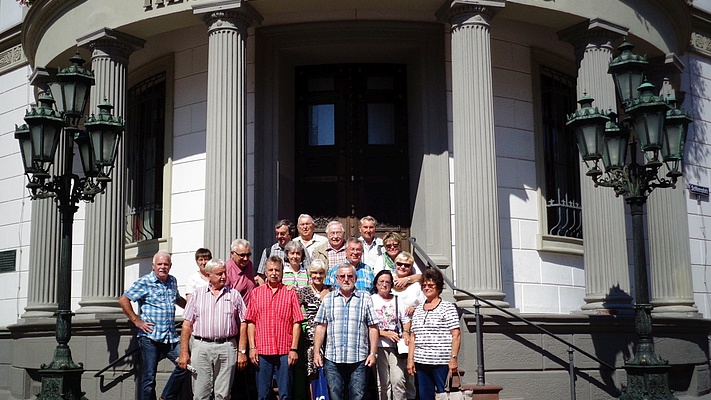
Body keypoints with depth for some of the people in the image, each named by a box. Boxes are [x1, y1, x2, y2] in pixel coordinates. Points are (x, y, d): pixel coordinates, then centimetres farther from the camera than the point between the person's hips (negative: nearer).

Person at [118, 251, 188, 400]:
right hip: (150, 337, -5)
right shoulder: (144, 282, -4)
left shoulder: (172, 281, 15)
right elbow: (123, 300, -5)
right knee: (149, 378, -2)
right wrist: (136, 321, -7)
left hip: (171, 337, 5)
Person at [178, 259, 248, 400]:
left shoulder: (234, 294, 9)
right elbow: (187, 325, 7)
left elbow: (243, 324, 8)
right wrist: (184, 352, 0)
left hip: (227, 347, 0)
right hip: (201, 347, 0)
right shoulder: (198, 294, 10)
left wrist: (242, 351, 0)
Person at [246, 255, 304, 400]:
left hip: (285, 352, -1)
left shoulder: (290, 293, 4)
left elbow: (296, 323, 1)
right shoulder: (256, 292, 9)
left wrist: (294, 349, -5)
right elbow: (251, 322, 7)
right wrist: (252, 347, -1)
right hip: (262, 351, 1)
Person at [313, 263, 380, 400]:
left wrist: (373, 353, -2)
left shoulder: (365, 298, 6)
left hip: (358, 359, -1)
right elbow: (321, 327, 9)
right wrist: (316, 352, 3)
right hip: (332, 358, 1)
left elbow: (373, 327, 4)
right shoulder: (328, 299, 10)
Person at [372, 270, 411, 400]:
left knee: (399, 380, -9)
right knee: (383, 383, -1)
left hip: (397, 345, 2)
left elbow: (406, 320, 18)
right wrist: (386, 333, -11)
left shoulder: (397, 300, 15)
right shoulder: (371, 300, 5)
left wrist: (406, 333, -2)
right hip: (379, 346, -2)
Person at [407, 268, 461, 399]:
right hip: (421, 362, 5)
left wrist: (453, 358, -14)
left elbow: (456, 335, -6)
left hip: (442, 362, -5)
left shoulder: (448, 307, 0)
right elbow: (413, 336, 16)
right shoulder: (418, 310, 16)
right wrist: (410, 359, 9)